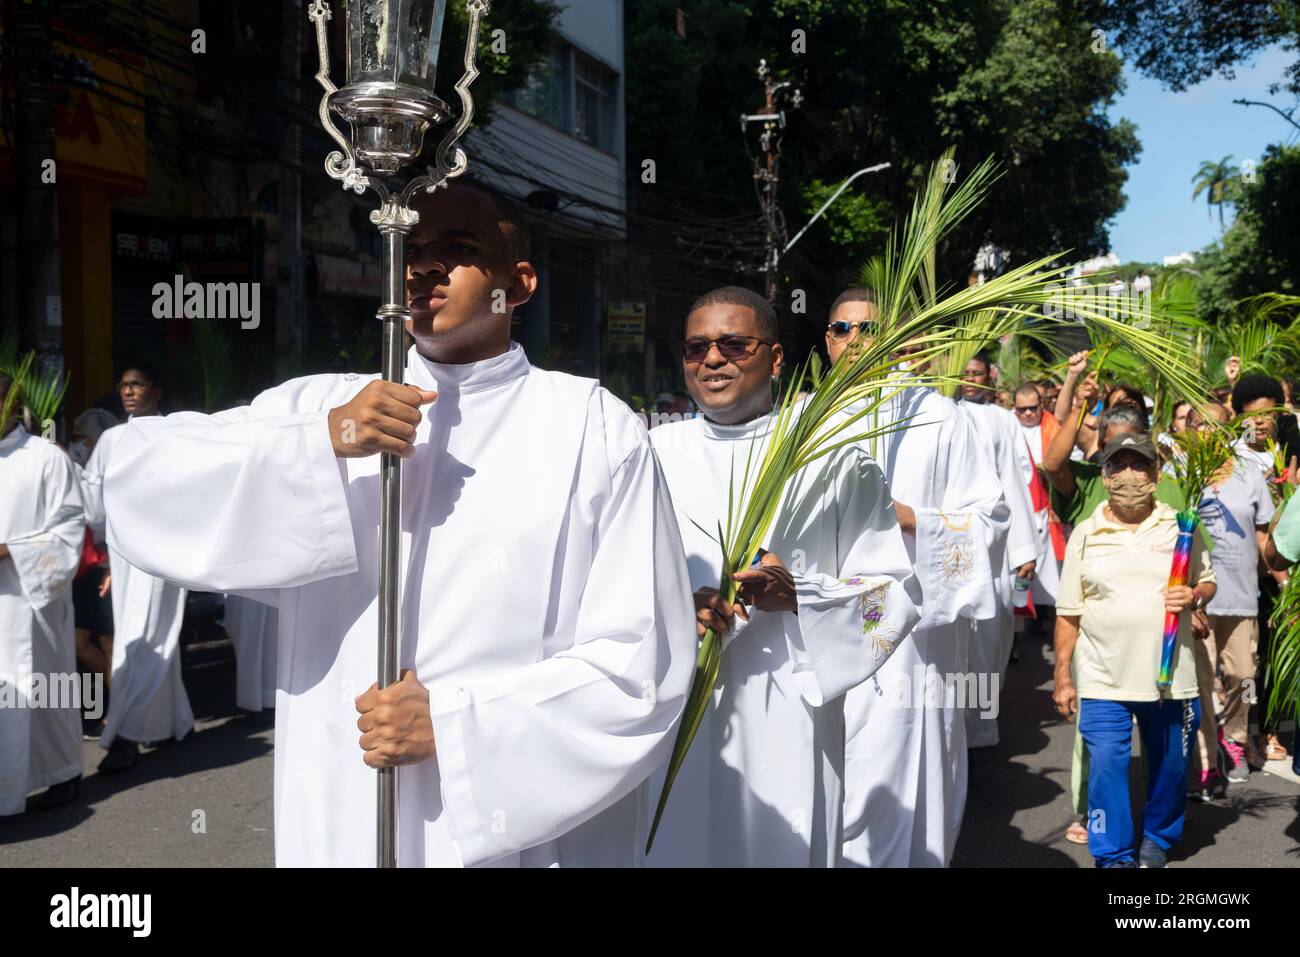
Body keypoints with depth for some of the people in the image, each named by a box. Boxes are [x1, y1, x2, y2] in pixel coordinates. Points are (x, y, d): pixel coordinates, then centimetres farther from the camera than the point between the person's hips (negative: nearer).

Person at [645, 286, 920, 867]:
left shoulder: (832, 458, 2)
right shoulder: (655, 453, 7)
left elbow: (895, 591, 0)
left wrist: (799, 595, -17)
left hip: (787, 720, -1)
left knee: (784, 845, 6)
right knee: (678, 842, 10)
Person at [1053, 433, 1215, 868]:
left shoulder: (1180, 526, 3)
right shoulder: (1085, 534, 1)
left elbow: (1208, 583, 13)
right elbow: (1068, 614, 3)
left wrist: (1194, 596, -12)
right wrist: (1062, 676, 2)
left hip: (1170, 675, 1)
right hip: (1103, 680, -1)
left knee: (1170, 766, 14)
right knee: (1106, 767, -4)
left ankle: (1157, 839, 37)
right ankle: (1114, 856, 11)